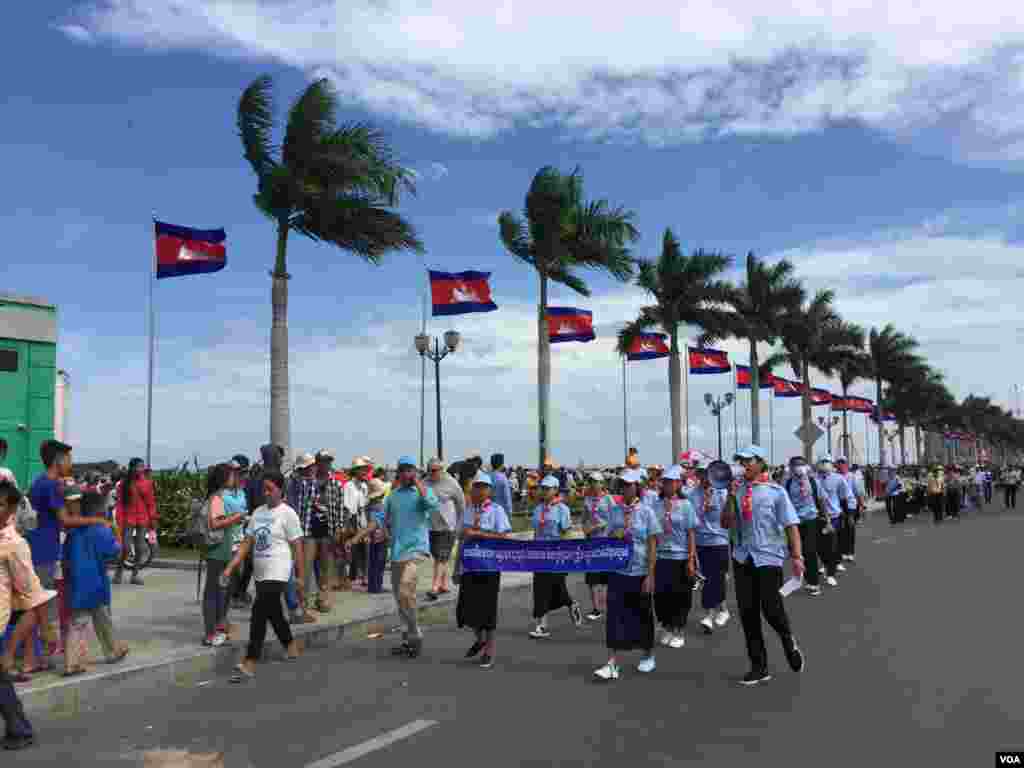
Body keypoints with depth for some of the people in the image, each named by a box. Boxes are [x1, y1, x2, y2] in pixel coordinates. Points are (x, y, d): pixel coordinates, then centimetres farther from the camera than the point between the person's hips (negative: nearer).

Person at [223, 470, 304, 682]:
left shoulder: (287, 514, -9)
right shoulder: (257, 513, 10)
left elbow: (297, 547, -8)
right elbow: (247, 543, 10)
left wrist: (300, 577, -7)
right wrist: (230, 568, 2)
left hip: (277, 574, -7)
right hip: (260, 573, 7)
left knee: (259, 614, -13)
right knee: (274, 614, 18)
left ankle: (249, 664, -9)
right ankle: (291, 647, 38)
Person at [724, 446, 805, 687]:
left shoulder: (775, 491, -4)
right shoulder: (738, 490, 7)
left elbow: (791, 525, -6)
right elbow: (728, 523, 8)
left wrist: (796, 556, -13)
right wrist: (731, 498, -6)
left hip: (768, 557, -4)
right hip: (743, 557, 4)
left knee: (771, 608, -7)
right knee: (747, 613, 6)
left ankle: (789, 640, 28)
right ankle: (759, 667, 18)